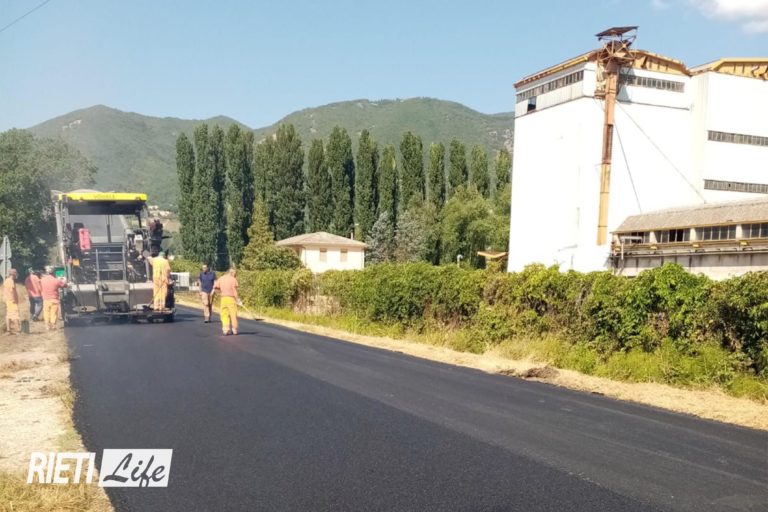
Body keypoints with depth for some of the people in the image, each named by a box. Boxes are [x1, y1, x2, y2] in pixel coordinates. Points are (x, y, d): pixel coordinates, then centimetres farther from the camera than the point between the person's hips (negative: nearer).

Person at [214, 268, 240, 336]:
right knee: (233, 314, 6)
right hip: (231, 298, -4)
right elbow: (234, 290, -10)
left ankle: (225, 329, -2)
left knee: (224, 315, 7)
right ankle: (234, 330, 12)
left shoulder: (221, 278, 9)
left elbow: (215, 286, 9)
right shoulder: (233, 279, -6)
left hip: (223, 298, 4)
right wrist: (237, 299, -4)